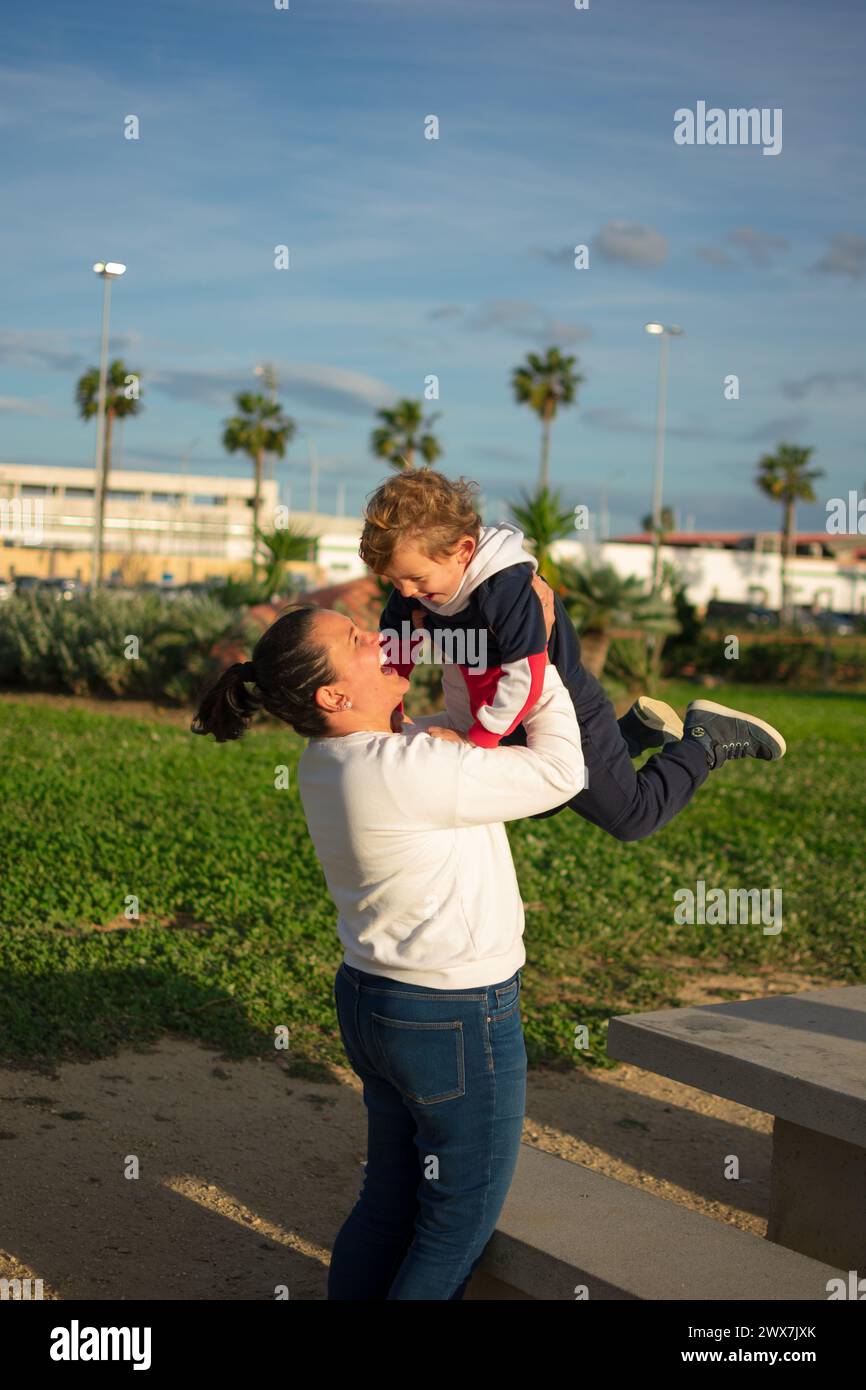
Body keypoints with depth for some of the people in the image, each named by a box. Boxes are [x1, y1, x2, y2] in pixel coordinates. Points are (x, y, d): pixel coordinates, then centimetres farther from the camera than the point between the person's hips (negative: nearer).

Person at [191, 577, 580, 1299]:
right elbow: (560, 772, -17)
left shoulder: (330, 760, 1)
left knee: (389, 1202, 21)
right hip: (458, 1024, -9)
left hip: (374, 1002, 9)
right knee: (461, 1222, 10)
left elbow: (461, 723, 15)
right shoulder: (408, 771, -26)